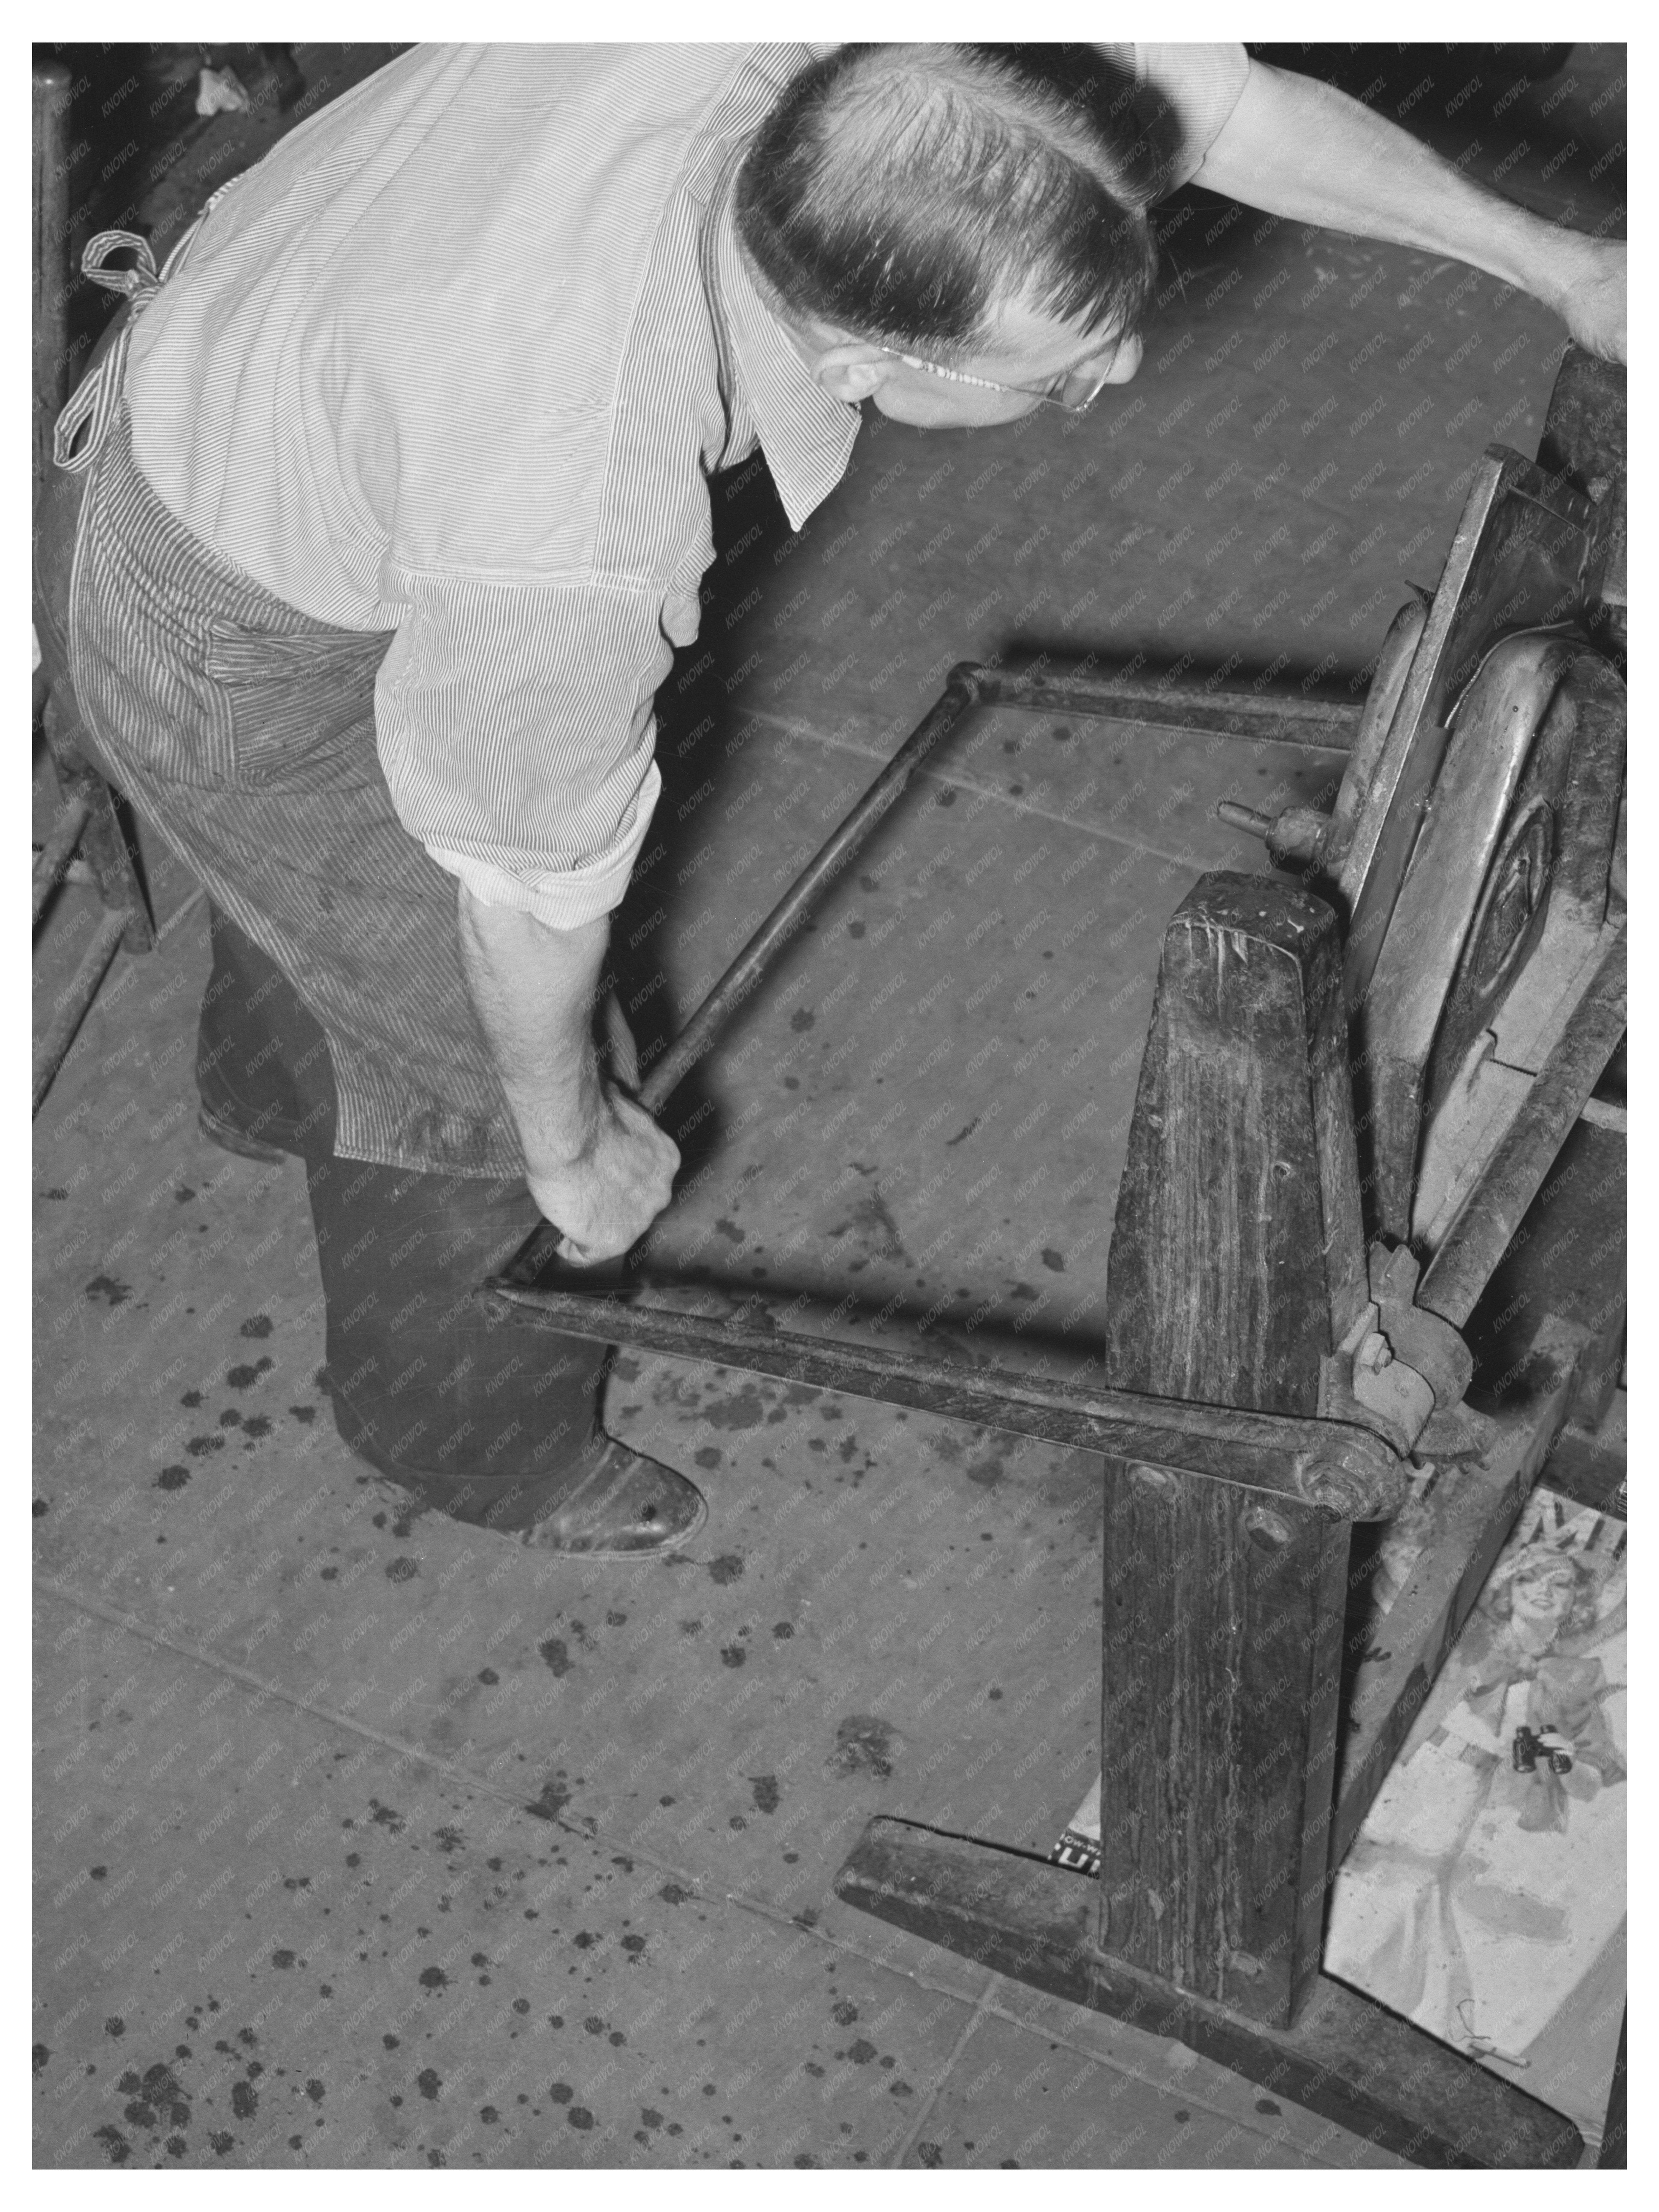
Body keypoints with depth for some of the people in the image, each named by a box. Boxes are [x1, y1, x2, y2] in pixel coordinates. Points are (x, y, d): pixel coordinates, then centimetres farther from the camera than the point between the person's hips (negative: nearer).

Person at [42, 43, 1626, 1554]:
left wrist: (1549, 263, 0)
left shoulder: (840, 63, -30)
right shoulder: (571, 541, -45)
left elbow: (1215, 98, -12)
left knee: (340, 863, 34)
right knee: (475, 1049, 11)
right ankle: (469, 1427, 41)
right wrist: (573, 1147, -5)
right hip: (256, 653, -7)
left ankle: (282, 1083, 68)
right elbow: (536, 881, -25)